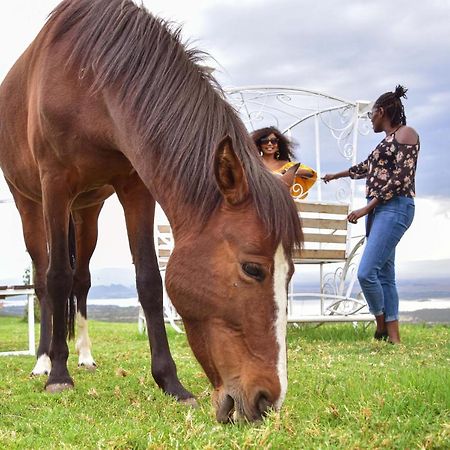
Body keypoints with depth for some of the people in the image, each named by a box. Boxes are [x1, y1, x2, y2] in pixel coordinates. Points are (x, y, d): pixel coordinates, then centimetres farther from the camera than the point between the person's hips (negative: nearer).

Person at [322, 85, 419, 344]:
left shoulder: (405, 134, -4)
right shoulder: (388, 140, 22)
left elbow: (400, 179, -14)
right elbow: (367, 167, 39)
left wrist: (365, 209, -15)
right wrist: (336, 176, 55)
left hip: (395, 208, -9)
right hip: (378, 209, 9)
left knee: (366, 272, -17)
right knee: (384, 275, 4)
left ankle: (382, 328, -2)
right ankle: (393, 337, 3)